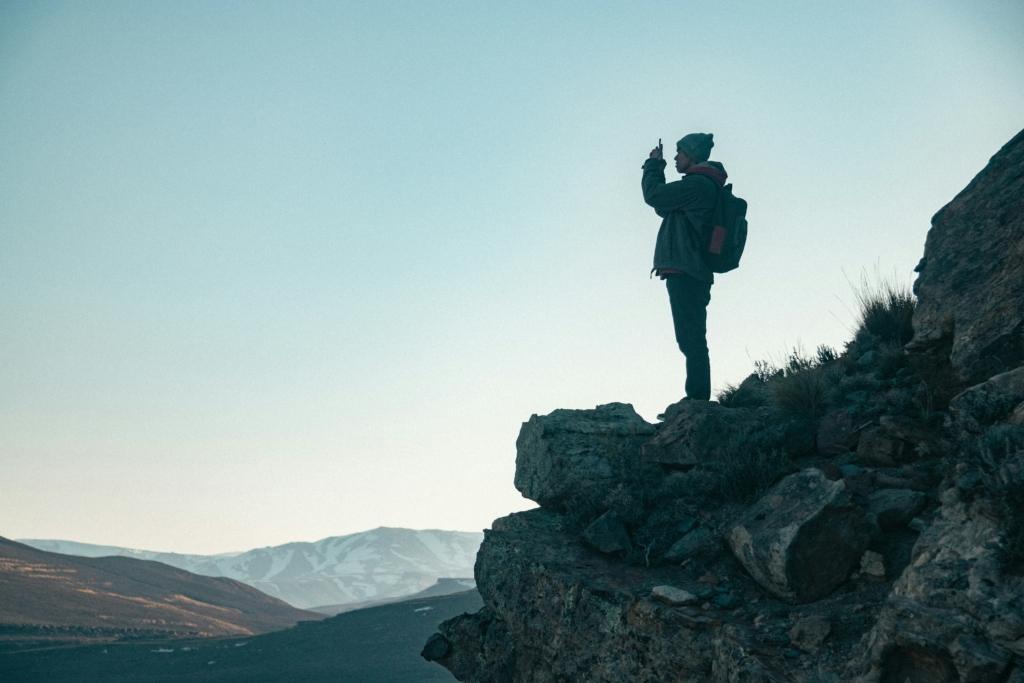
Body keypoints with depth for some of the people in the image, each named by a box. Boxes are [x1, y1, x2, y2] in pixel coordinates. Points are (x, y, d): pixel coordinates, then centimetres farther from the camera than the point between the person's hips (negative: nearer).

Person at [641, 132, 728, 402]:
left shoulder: (698, 184, -11)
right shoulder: (704, 186, 22)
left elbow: (653, 196, -12)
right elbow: (664, 207, 26)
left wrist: (653, 165, 5)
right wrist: (656, 168, 19)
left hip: (684, 273, -11)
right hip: (692, 274, 11)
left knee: (691, 339, -12)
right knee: (692, 339, 11)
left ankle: (697, 397, -14)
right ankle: (698, 398, 14)